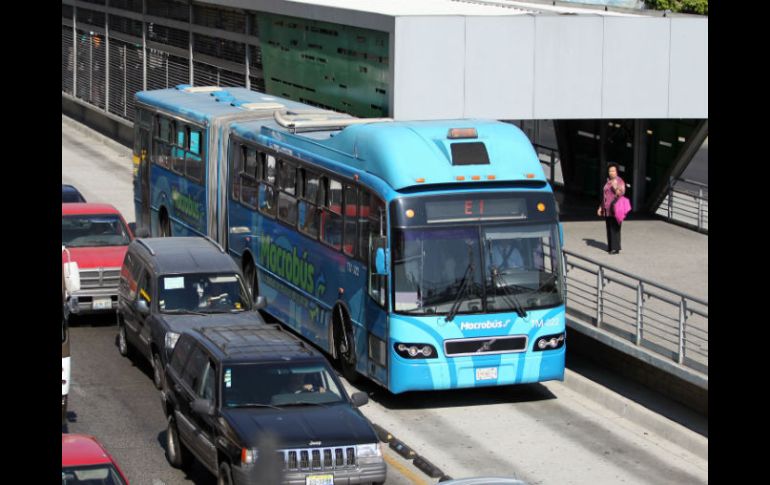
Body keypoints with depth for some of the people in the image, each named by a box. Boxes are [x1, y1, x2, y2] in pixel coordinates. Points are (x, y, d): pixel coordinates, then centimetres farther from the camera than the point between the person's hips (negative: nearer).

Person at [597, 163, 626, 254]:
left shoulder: (620, 181, -6)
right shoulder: (608, 182, 16)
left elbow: (621, 193, -17)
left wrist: (615, 187, -33)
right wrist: (601, 207, 21)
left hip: (615, 208, -7)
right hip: (607, 209, 7)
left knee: (614, 228, -9)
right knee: (609, 228, 8)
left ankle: (615, 248, -8)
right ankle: (610, 247, 14)